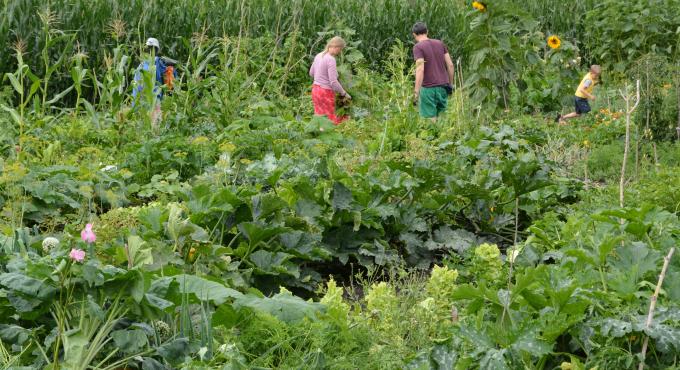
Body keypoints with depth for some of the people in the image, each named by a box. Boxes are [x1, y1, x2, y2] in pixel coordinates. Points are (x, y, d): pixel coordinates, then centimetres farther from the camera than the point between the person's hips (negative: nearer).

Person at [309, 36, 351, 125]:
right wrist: (344, 94, -8)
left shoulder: (319, 56, 6)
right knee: (329, 120, -5)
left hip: (315, 90, 8)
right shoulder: (331, 59, -19)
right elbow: (333, 82, -20)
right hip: (326, 92, -8)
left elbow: (311, 73, 19)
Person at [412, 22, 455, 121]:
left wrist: (416, 91, -19)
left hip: (428, 88, -5)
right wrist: (450, 84, 18)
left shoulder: (418, 47, -10)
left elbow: (420, 69, -19)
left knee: (430, 119, -1)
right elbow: (450, 65, 8)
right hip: (443, 87, 6)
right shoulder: (440, 43, 8)